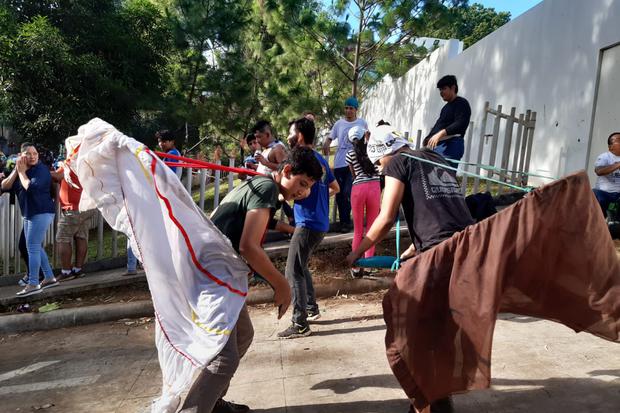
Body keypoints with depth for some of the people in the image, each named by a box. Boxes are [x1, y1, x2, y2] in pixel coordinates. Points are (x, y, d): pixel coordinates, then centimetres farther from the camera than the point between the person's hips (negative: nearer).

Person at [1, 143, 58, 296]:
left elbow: (31, 187, -27)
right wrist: (16, 170, -8)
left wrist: (22, 172, -13)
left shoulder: (42, 170, -12)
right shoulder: (21, 169, 11)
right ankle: (49, 278, 23)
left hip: (42, 213, -9)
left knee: (32, 247, -8)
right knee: (36, 247, 13)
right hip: (29, 214, 9)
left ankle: (33, 284, -3)